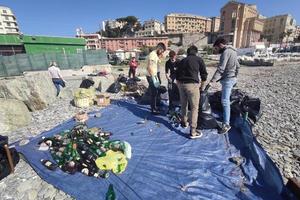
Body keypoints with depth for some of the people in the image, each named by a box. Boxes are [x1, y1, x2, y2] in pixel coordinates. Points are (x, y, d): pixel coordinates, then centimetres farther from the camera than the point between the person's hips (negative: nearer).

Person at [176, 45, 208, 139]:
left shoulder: (182, 60, 21)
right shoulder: (199, 59, 11)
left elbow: (177, 75, 19)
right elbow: (204, 74, 7)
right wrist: (202, 86, 19)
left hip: (181, 84, 5)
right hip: (192, 84, -5)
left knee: (183, 105, 21)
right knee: (194, 108, 1)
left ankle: (184, 123, 38)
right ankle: (193, 132, 2)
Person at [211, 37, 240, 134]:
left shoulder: (226, 52, -14)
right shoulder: (233, 51, 17)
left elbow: (221, 68, -24)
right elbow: (237, 66, 21)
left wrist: (212, 80, -27)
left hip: (227, 79, -10)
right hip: (232, 78, 10)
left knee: (225, 101, -11)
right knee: (226, 100, 16)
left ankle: (226, 124, -9)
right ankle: (226, 118, 28)